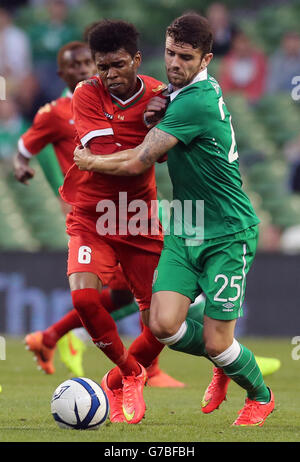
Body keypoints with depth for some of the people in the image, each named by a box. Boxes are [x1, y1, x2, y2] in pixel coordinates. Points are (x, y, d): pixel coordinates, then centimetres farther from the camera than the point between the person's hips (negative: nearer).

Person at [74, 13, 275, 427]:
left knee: (217, 344, -4)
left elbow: (138, 163, -19)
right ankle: (223, 363, 23)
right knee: (163, 324, -6)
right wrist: (153, 117, -1)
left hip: (227, 236, -8)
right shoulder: (193, 90, 6)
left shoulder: (196, 102, -23)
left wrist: (90, 161, 0)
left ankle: (261, 396, 26)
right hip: (184, 231, 8)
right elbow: (161, 152, 21)